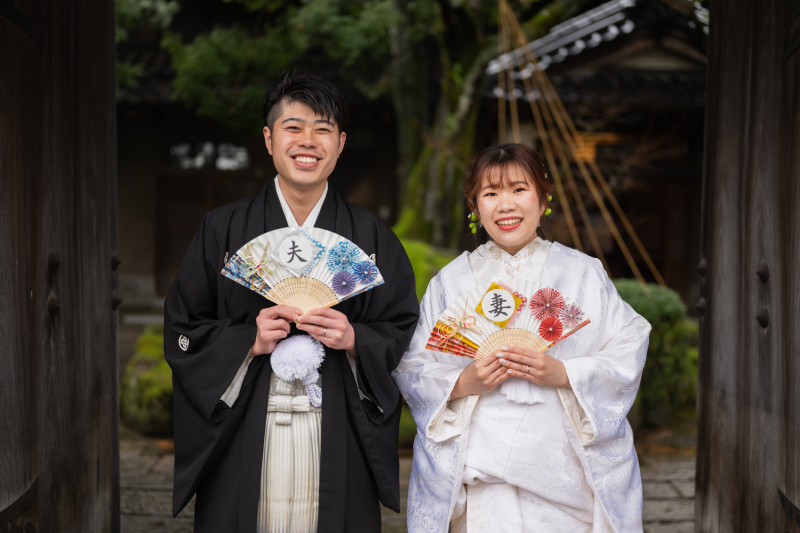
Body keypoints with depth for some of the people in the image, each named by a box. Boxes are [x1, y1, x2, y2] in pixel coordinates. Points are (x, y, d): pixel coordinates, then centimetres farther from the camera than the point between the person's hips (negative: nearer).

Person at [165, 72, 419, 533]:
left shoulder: (370, 236, 7)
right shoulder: (223, 229, 5)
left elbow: (404, 331, 6)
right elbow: (182, 331, 5)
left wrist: (354, 340, -12)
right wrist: (247, 340, -11)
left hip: (336, 442, 0)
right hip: (244, 439, 0)